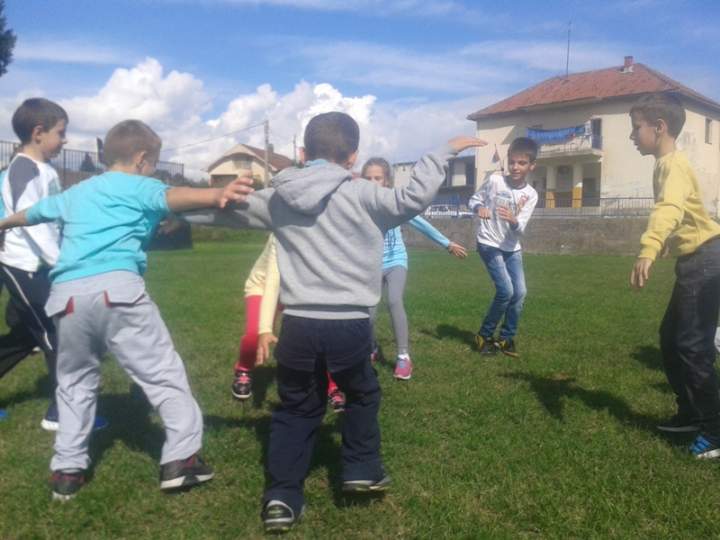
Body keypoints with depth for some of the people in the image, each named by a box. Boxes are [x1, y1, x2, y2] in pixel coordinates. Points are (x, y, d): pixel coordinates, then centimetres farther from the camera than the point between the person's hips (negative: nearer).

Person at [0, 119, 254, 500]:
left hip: (67, 295, 6)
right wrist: (218, 195, -34)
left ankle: (67, 470, 25)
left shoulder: (74, 193, 30)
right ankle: (181, 458, 0)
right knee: (162, 372, 2)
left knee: (75, 382, 22)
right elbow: (173, 197, -15)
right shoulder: (139, 187, 9)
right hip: (115, 288, -6)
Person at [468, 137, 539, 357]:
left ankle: (506, 338, 17)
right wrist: (479, 208, -26)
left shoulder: (531, 195, -7)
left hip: (512, 248, 4)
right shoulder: (494, 180, -13)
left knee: (520, 292, -1)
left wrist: (513, 220, -38)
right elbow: (473, 200, -2)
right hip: (488, 244, -4)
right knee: (506, 291, -14)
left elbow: (520, 230, -14)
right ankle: (484, 335, 5)